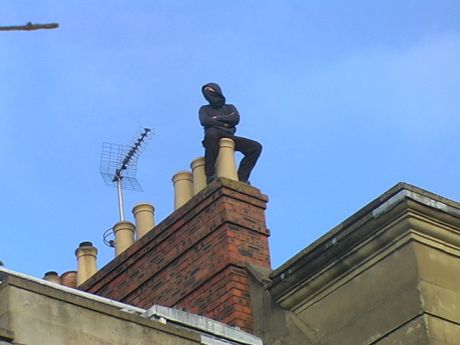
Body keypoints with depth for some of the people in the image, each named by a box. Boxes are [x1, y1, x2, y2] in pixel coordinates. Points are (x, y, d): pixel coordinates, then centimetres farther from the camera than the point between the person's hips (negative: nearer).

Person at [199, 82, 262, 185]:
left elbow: (236, 119, 7)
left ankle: (241, 178, -23)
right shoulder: (204, 109, 26)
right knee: (211, 133, -42)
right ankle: (210, 175, -44)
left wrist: (217, 118, 5)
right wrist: (224, 123, 3)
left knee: (256, 147, -18)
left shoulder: (230, 107, 30)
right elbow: (204, 121, 3)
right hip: (214, 137, -3)